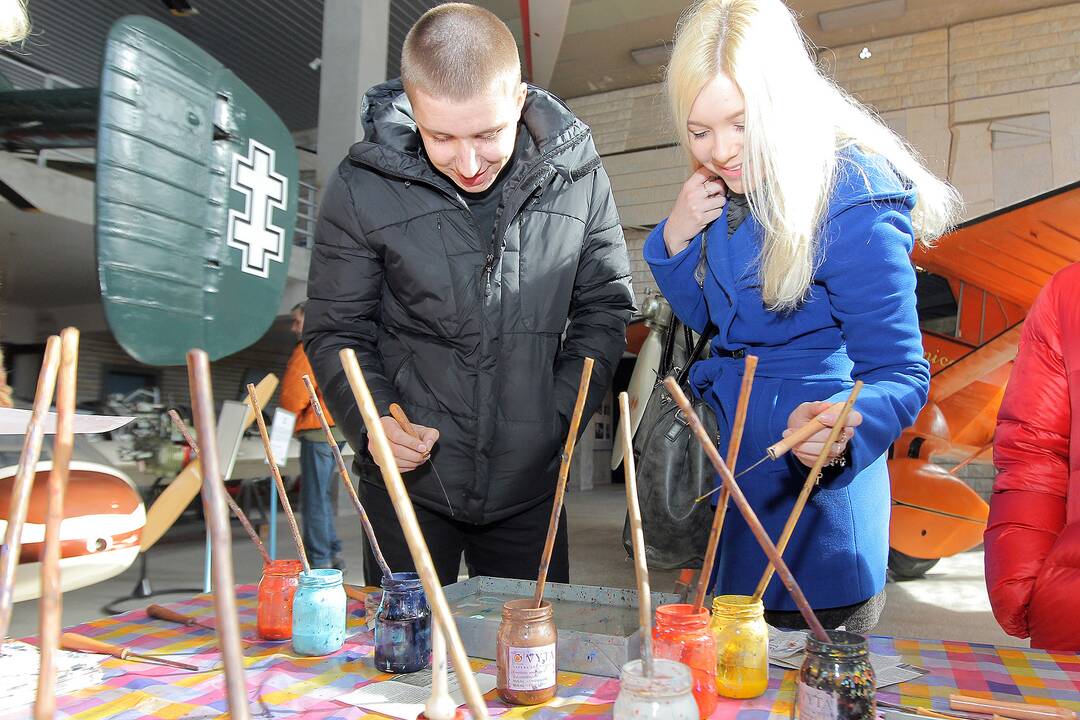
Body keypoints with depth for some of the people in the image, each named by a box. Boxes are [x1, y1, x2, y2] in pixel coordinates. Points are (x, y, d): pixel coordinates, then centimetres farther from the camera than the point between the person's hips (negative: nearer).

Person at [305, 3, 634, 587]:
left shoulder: (577, 177, -5)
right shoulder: (363, 187, -9)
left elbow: (604, 307, 4)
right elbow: (336, 330, -1)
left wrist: (557, 417, -7)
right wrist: (372, 422, -17)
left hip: (530, 484, 2)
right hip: (408, 483, -1)